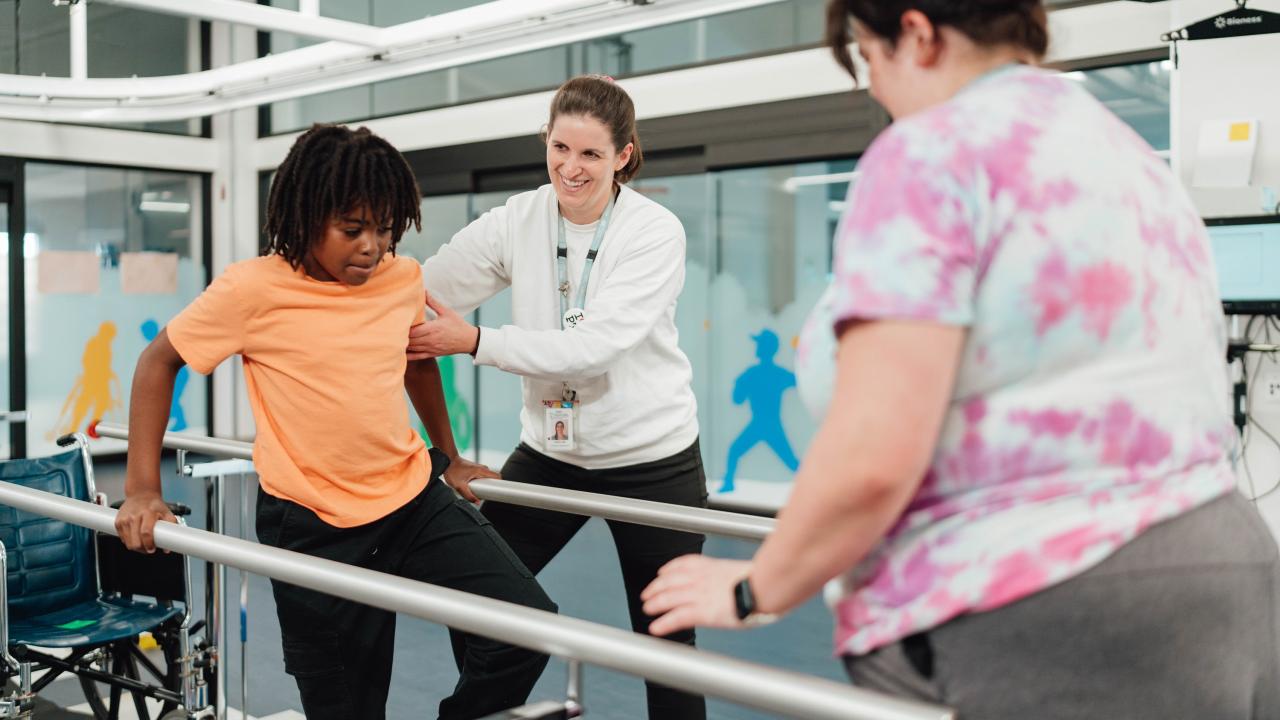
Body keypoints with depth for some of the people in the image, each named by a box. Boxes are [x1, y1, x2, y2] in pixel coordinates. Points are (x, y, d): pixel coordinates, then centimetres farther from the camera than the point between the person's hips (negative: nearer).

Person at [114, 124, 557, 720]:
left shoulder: (404, 279, 0)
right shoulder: (253, 289, -12)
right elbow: (158, 363, 1)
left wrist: (449, 458, 28)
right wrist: (142, 490, -4)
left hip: (416, 500, 4)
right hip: (314, 527, -3)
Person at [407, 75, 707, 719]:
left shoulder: (655, 233, -15)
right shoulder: (517, 221, -5)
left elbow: (595, 346, -26)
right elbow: (421, 294, -9)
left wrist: (474, 341, -29)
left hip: (651, 460, -3)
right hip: (548, 453, 3)